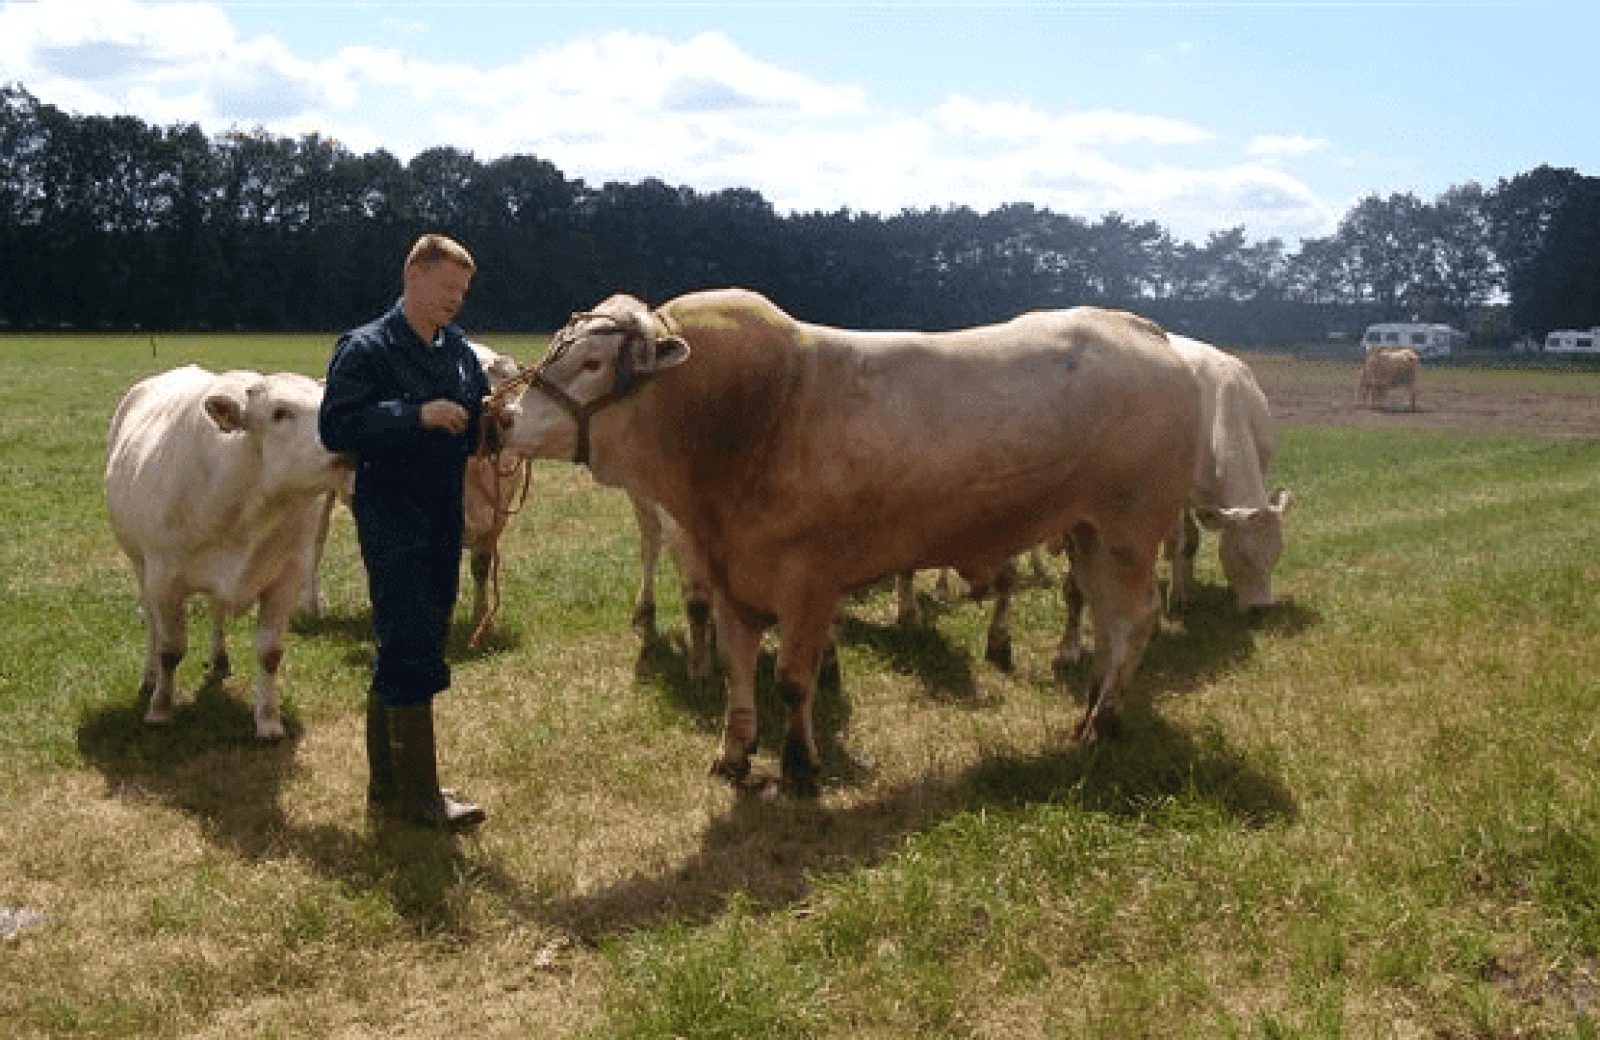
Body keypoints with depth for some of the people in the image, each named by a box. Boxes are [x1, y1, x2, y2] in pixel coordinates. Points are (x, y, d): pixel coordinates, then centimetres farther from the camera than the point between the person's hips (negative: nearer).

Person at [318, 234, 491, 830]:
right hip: (390, 520, -7)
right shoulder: (365, 349, -8)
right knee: (412, 652, -8)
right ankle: (419, 796, 1)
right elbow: (335, 427, -18)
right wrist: (416, 415, -24)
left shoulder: (460, 352, 12)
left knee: (403, 652, 14)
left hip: (443, 522, 7)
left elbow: (478, 421, 21)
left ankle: (387, 788, 25)